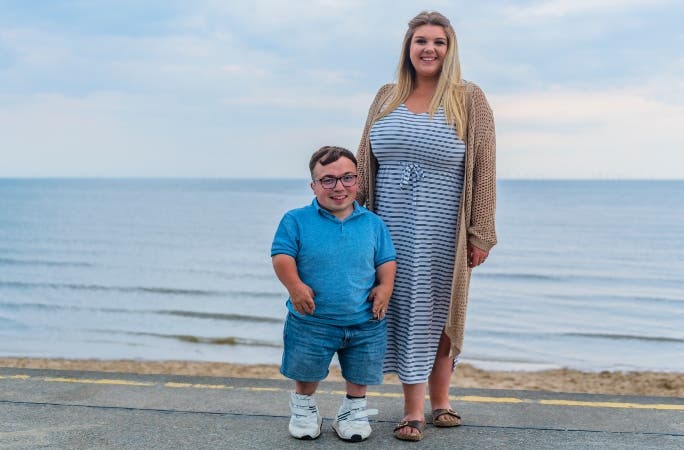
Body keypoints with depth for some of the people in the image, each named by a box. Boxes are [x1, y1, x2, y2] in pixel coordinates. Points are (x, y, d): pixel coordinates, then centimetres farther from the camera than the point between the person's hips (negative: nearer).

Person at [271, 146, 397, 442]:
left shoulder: (372, 223, 2)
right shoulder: (296, 221, -7)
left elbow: (387, 260, 7)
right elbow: (282, 256, -10)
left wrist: (385, 287, -10)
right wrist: (295, 286, -24)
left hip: (365, 321, 2)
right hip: (312, 321, -1)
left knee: (359, 375, 16)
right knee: (306, 373, 17)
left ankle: (354, 408, 39)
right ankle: (304, 406, 42)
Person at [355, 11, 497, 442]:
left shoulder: (469, 99, -2)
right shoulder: (387, 97, 8)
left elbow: (483, 169, -5)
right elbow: (365, 164, 12)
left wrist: (481, 234, -9)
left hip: (443, 233, -2)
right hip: (393, 229, 2)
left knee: (440, 314, 9)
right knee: (405, 310, 3)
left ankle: (440, 401, 24)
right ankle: (414, 410, 9)